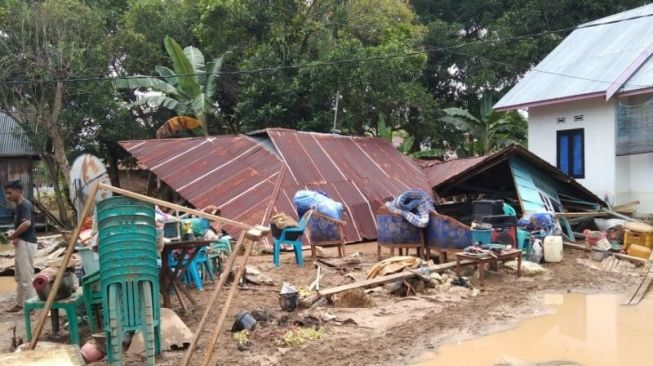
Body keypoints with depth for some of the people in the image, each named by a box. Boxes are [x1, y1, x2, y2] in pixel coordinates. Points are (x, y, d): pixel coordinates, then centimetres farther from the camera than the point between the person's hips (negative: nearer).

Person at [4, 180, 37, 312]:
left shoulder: (25, 205, -16)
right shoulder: (19, 206, 15)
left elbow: (27, 223, -31)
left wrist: (13, 235, -18)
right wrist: (15, 235, 2)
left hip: (26, 243, -11)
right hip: (21, 243, 11)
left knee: (26, 277, -5)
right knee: (19, 276, 17)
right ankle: (20, 303, 26)